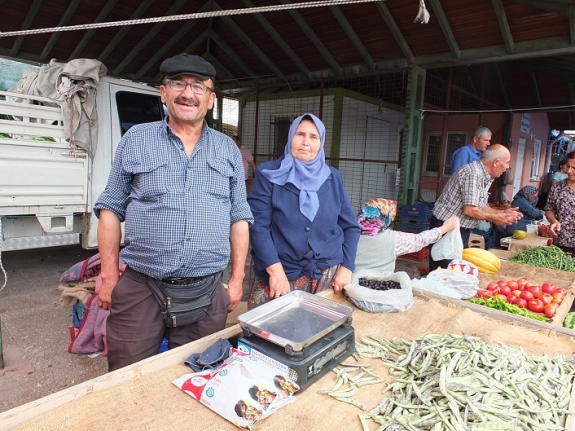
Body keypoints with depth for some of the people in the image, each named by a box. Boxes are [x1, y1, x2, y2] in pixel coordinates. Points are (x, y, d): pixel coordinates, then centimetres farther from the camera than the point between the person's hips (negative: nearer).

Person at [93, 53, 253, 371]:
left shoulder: (228, 150, 7)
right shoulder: (136, 140, 2)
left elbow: (239, 219, 7)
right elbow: (111, 209, 5)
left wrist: (237, 280, 4)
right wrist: (109, 275, 0)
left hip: (208, 292, 2)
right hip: (139, 288, -1)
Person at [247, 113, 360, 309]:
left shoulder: (333, 178, 7)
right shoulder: (269, 174, -3)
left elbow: (350, 226, 9)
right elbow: (258, 225, -11)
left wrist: (346, 268, -2)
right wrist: (275, 270, -19)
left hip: (329, 275, 3)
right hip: (281, 275, -3)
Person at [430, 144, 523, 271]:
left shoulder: (485, 177, 10)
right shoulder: (473, 173, -20)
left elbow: (480, 206, 16)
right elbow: (469, 210, -24)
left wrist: (502, 212, 3)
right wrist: (494, 218, -10)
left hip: (461, 229, 10)